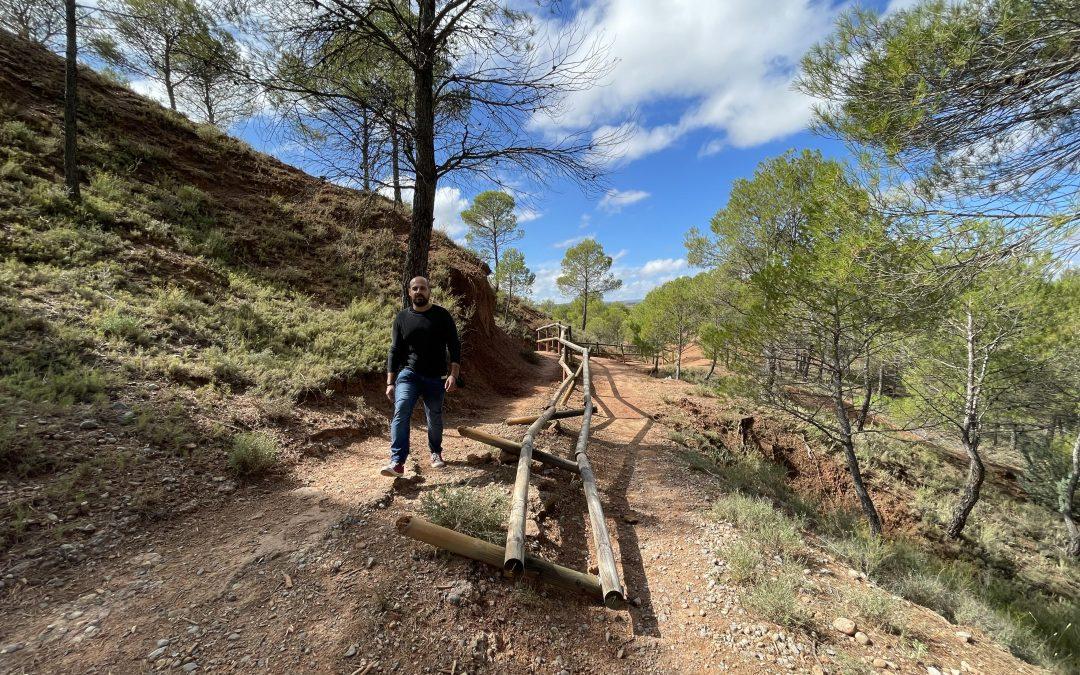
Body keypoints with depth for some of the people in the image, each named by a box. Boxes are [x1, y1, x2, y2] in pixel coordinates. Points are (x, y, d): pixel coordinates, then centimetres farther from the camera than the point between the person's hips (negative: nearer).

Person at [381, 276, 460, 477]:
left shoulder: (442, 315, -1)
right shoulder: (402, 317, 5)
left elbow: (454, 346, -2)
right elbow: (394, 351, 7)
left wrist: (453, 374, -13)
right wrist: (390, 382, 2)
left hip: (435, 378, 0)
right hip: (408, 374, 1)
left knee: (435, 419, 10)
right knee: (401, 412, -20)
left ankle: (436, 453, 35)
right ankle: (397, 462, -20)